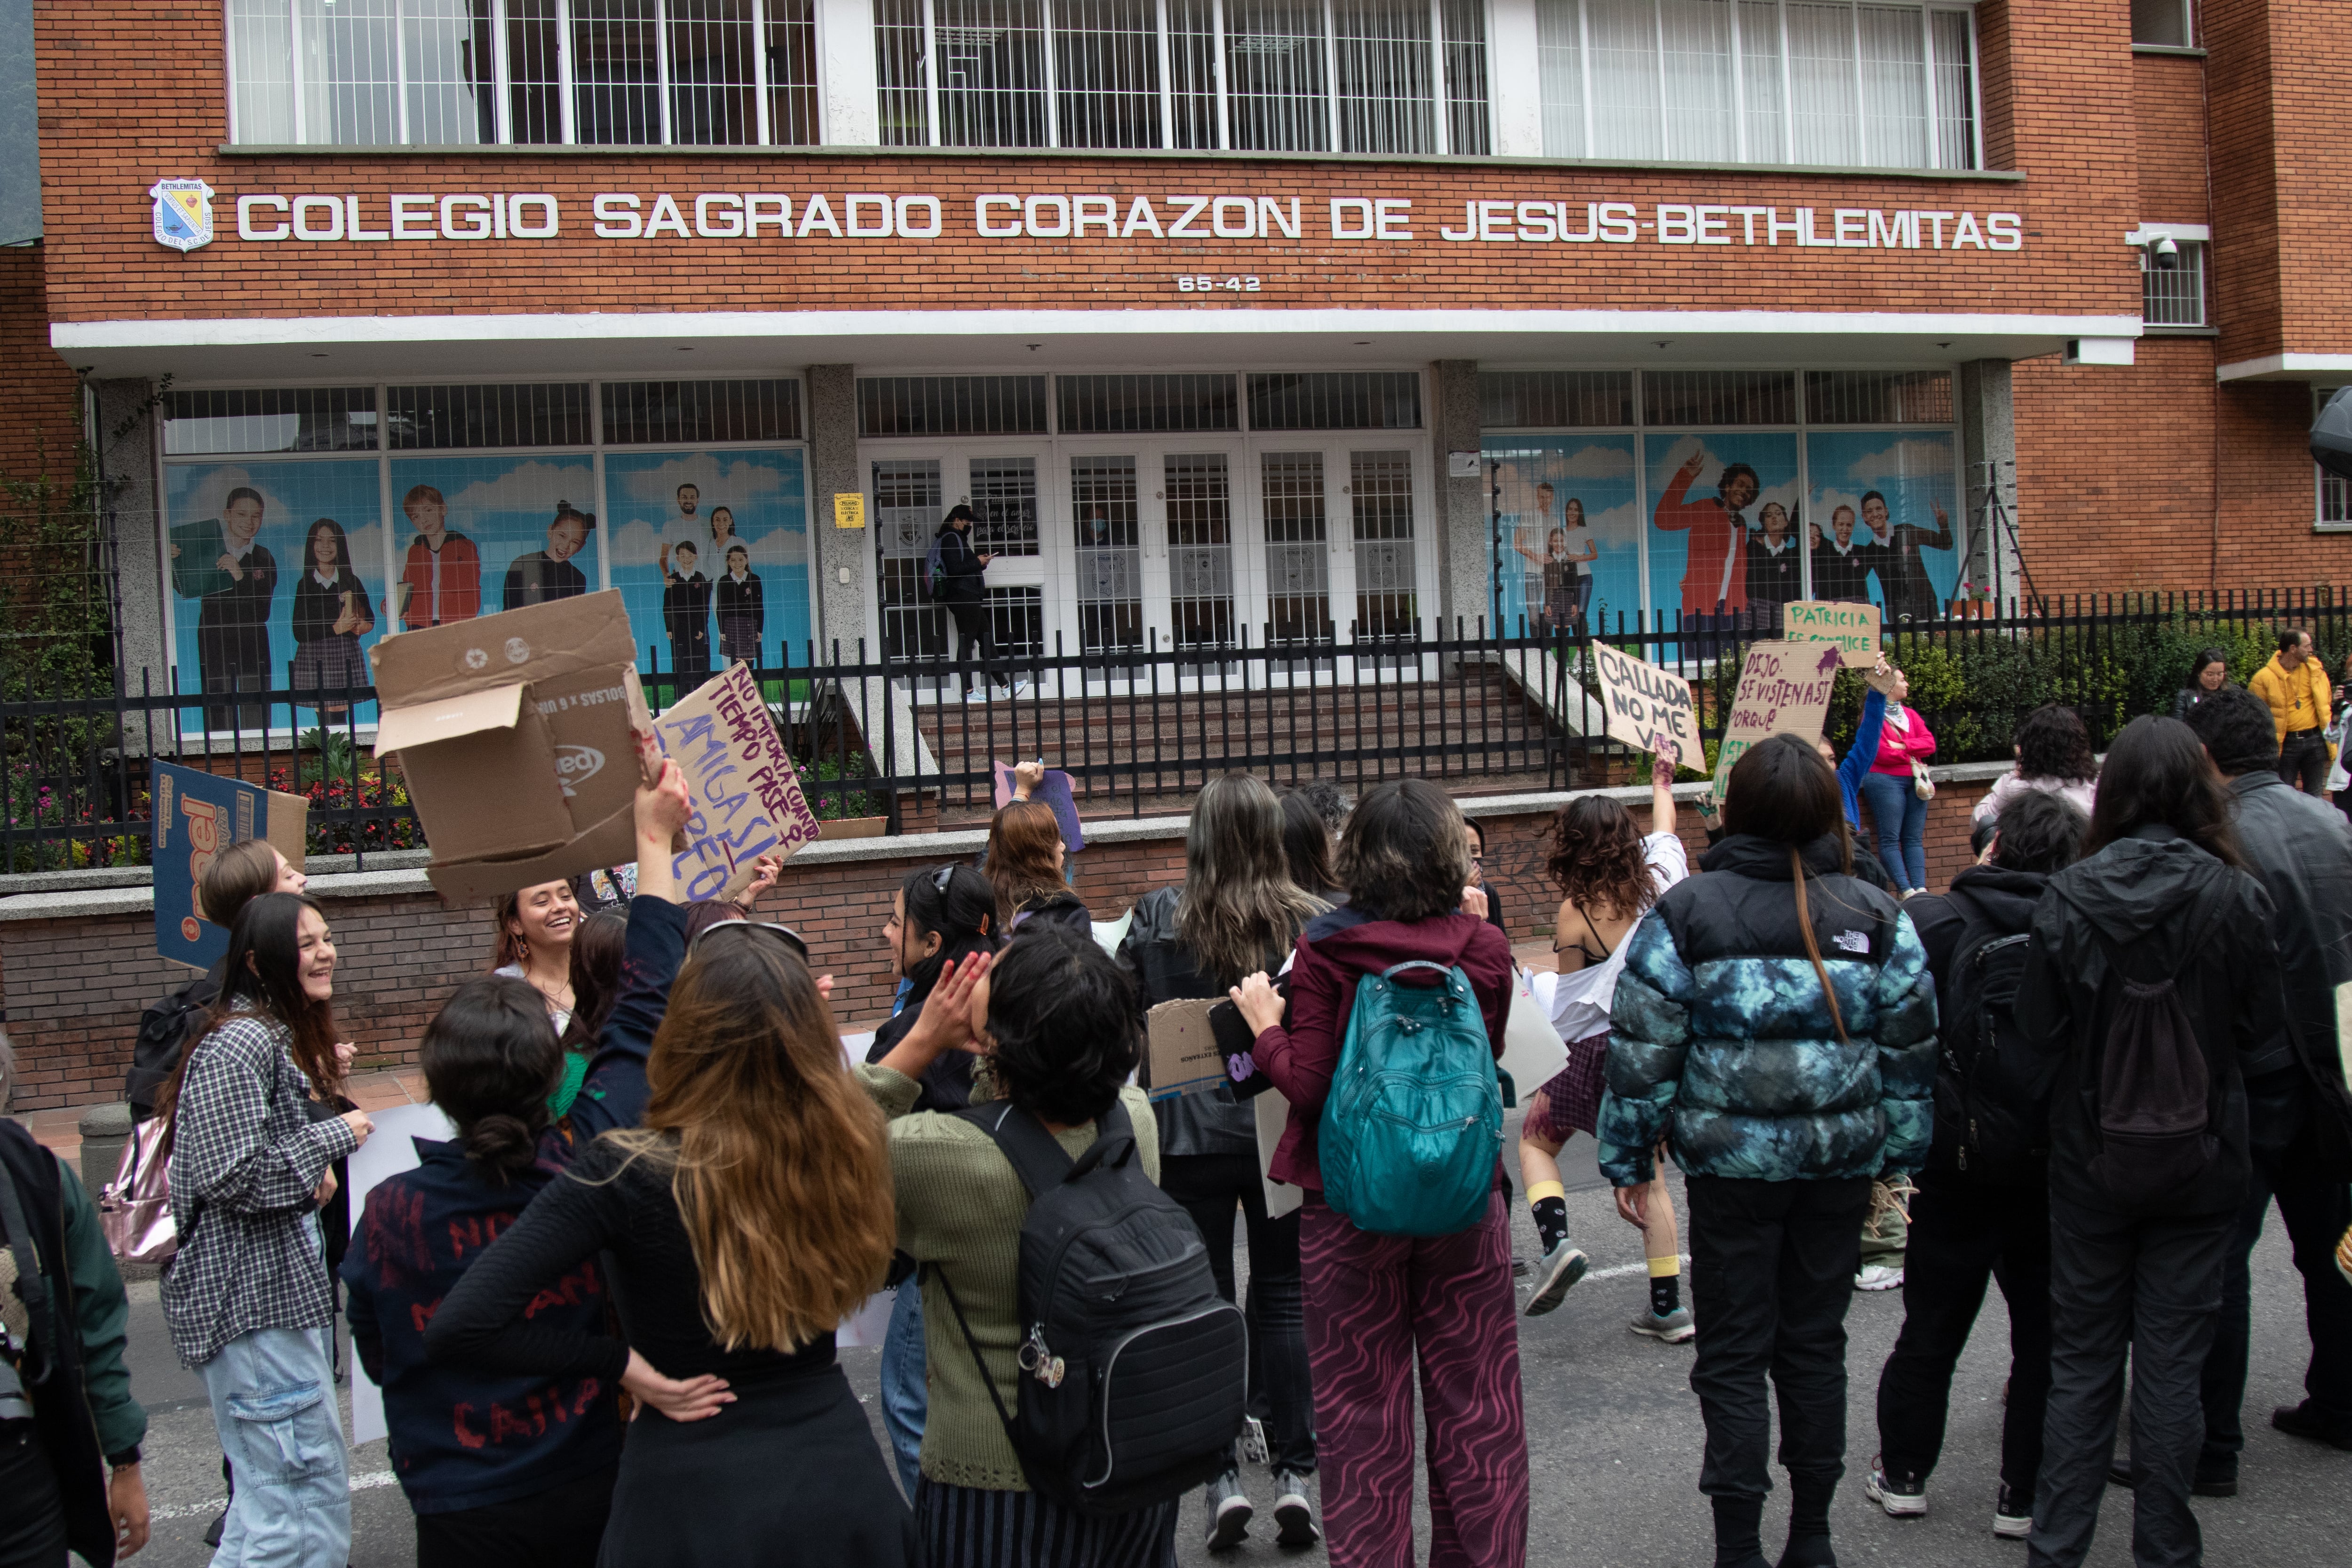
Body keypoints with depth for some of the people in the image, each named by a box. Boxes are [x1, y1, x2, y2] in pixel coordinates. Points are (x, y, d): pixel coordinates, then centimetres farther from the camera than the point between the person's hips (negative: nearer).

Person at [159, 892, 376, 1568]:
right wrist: (334, 1138, -16)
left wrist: (314, 1171, 6)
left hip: (280, 1281, 11)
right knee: (305, 1481, -8)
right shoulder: (239, 1045, -18)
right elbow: (232, 1176, -25)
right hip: (252, 1300, -11)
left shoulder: (274, 1036, 15)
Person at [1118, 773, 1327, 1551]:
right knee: (1284, 1299, 10)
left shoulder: (1157, 918, -7)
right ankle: (1294, 1472, 10)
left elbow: (1124, 1017, 2)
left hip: (1191, 1133, -1)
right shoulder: (1311, 921, -6)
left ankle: (1223, 1475, 8)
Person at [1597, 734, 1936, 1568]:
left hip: (1732, 1163, -3)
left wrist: (1629, 1158, 2)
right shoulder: (1875, 915, 1)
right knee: (1816, 1343, 14)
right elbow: (1911, 1047, 5)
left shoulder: (1686, 912, -7)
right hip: (1842, 1161, 3)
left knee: (1733, 1353, 6)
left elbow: (1644, 1050, -5)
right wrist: (1897, 1154, 12)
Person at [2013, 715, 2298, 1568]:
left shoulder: (2068, 897, -11)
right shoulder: (2235, 898, -12)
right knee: (2172, 1362, 9)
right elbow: (2266, 1045, -3)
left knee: (2080, 1361, 12)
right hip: (2201, 1164, -1)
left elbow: (2038, 1039, -5)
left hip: (2090, 1161, 1)